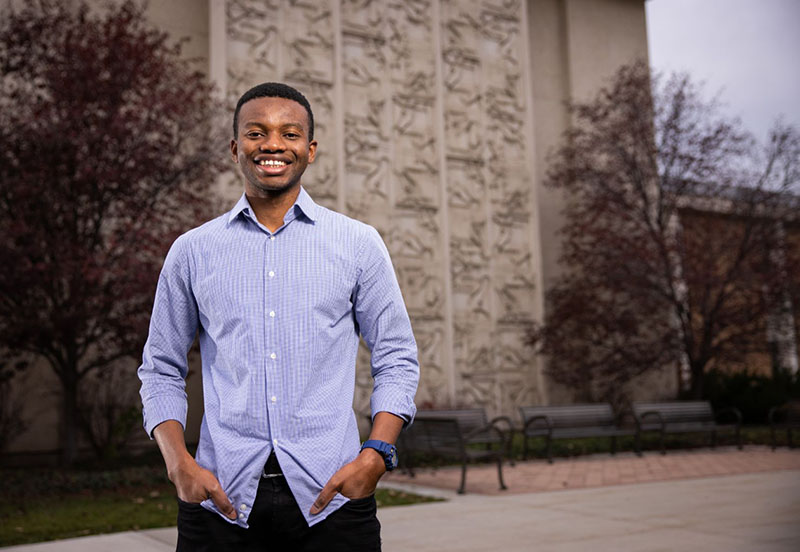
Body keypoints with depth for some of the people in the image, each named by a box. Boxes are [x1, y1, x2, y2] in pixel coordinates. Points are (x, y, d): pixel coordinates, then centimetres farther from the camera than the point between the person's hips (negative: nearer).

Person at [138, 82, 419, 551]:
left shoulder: (360, 244, 4)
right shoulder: (192, 251, 7)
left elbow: (397, 359, 5)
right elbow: (162, 371, 11)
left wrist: (376, 455, -9)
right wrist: (179, 462, -4)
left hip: (329, 495, 0)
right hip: (222, 496, 1)